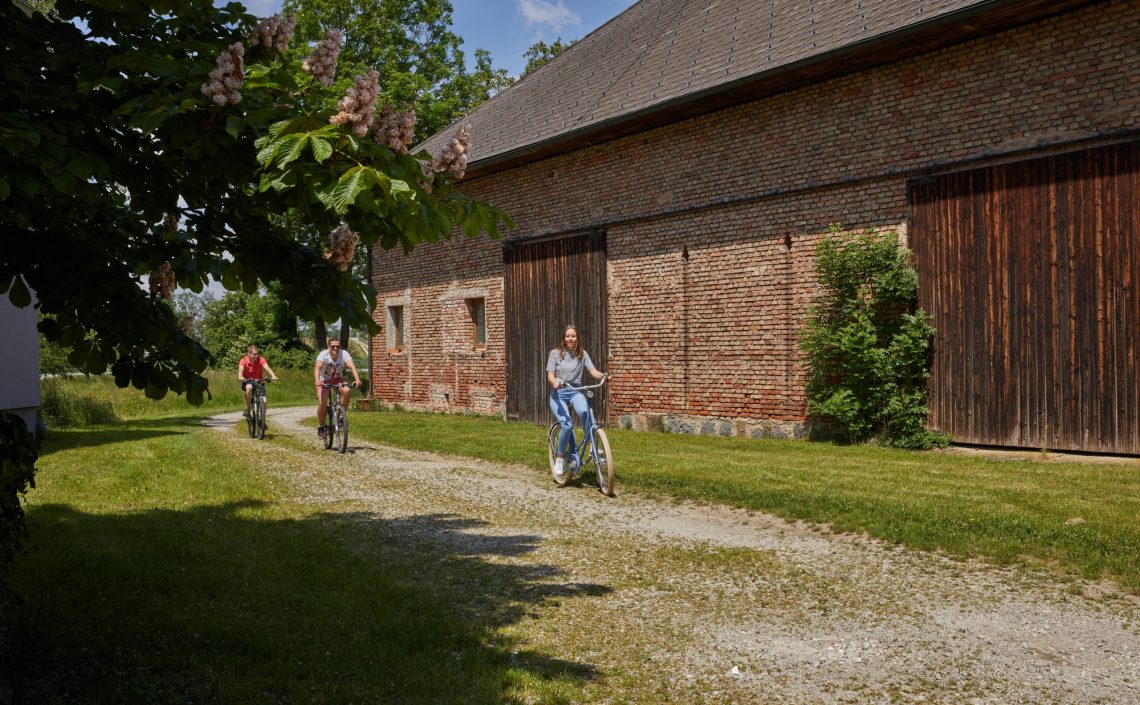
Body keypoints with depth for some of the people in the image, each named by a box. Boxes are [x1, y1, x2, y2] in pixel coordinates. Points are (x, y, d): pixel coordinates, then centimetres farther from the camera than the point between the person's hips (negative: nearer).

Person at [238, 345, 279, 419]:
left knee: (265, 401, -12)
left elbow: (267, 368, -28)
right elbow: (241, 369, -31)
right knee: (249, 387, -39)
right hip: (247, 381, -2)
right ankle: (247, 409, -22)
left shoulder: (260, 360, -14)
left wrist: (273, 376, -47)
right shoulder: (243, 361, -16)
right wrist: (240, 377, -54)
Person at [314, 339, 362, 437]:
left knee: (346, 391, -30)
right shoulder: (323, 354, -25)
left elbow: (352, 366, -34)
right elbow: (317, 367, -39)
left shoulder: (344, 354, -20)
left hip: (337, 379, 2)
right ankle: (321, 427, 2)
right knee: (322, 403, -21)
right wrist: (317, 381, -58)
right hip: (324, 380, -2)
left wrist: (357, 379, -52)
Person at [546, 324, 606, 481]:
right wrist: (555, 382, -28)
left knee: (586, 414, -33)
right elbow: (550, 376, -4)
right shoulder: (555, 354, 1)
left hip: (575, 392, 1)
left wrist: (602, 376, -29)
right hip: (558, 393, -1)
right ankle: (560, 458, -2)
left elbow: (593, 371, -6)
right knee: (567, 425, -24)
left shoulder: (583, 355, 6)